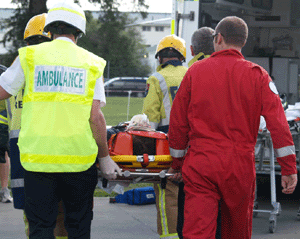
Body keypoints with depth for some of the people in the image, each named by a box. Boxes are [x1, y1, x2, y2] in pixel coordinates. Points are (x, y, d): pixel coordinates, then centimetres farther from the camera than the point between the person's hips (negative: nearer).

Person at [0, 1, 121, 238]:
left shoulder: (30, 56, 3)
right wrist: (104, 157, 4)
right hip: (80, 158, 0)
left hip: (37, 157, 0)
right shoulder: (91, 63, 3)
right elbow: (96, 116, -4)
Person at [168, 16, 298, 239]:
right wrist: (289, 168, -3)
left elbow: (178, 121, 6)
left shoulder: (196, 71, 4)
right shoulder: (257, 75, 1)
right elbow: (277, 122, -6)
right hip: (240, 166, 1)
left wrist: (177, 161, 18)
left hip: (200, 163, -1)